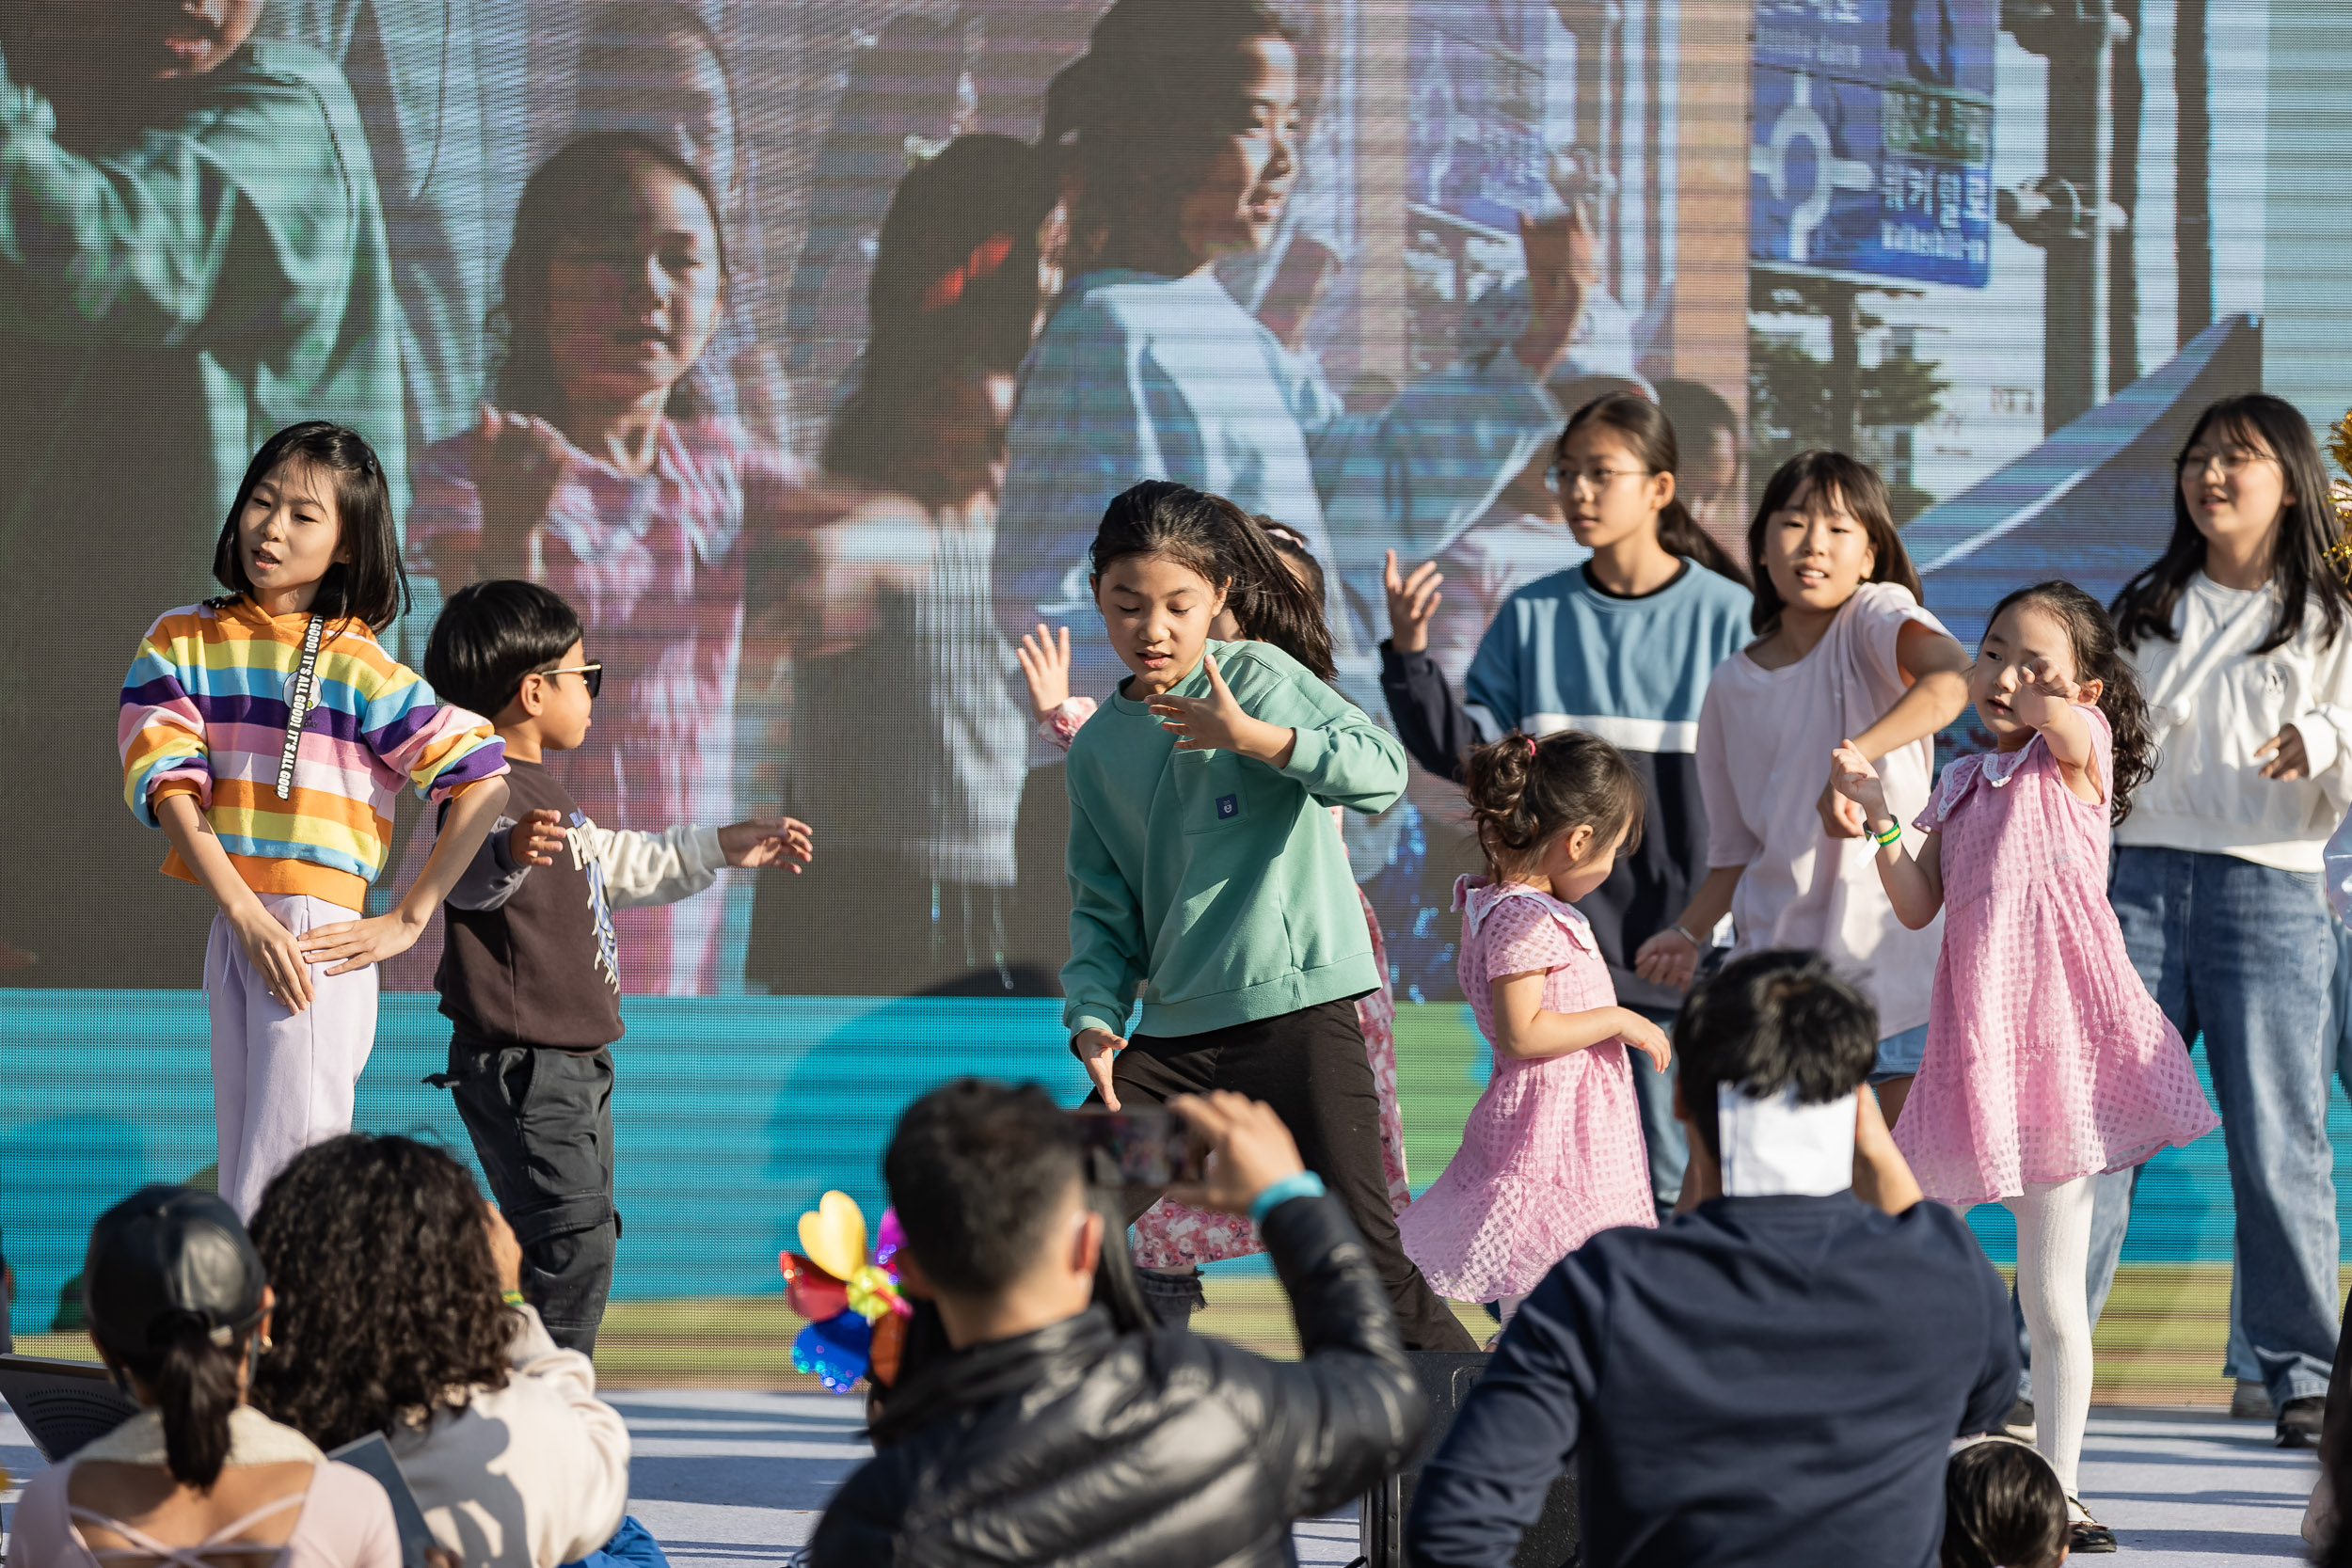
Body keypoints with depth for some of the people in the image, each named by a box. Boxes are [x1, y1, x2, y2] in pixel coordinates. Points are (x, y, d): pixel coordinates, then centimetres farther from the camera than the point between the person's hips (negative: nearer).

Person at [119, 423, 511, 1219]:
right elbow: (169, 786, -3)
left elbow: (483, 779, -8)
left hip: (320, 938, -5)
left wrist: (407, 921, -9)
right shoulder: (180, 642, 7)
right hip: (230, 930, 5)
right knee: (238, 1192, 8)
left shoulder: (354, 665, -4)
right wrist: (247, 916, -15)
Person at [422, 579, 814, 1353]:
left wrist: (727, 847, 40)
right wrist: (508, 852, -63)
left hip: (571, 1060, 11)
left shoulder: (541, 792, 18)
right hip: (520, 1062, -11)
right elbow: (469, 875, -40)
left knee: (583, 1238, 18)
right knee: (575, 1239, -17)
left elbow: (617, 862, 34)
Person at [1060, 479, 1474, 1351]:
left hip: (1299, 1007, -5)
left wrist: (1255, 737, -30)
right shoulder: (1098, 747, 13)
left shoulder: (1258, 677, -3)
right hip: (1175, 1030, 6)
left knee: (1359, 1246, -9)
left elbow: (1381, 771, -17)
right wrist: (1095, 1017, -2)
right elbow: (1103, 907, 15)